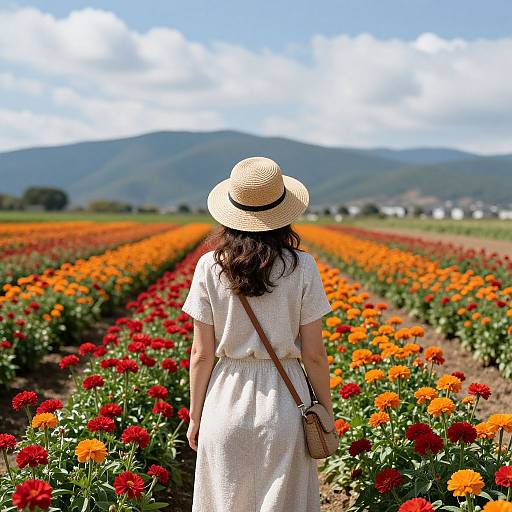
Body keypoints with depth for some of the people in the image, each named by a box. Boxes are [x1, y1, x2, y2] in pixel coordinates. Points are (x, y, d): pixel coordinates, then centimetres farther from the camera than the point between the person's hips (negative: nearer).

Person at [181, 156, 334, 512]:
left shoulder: (210, 268, -7)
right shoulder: (302, 268, -8)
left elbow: (201, 354, -4)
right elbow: (314, 354, -5)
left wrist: (195, 417, 7)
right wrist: (327, 410, 8)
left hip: (227, 401, 1)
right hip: (285, 401, 0)